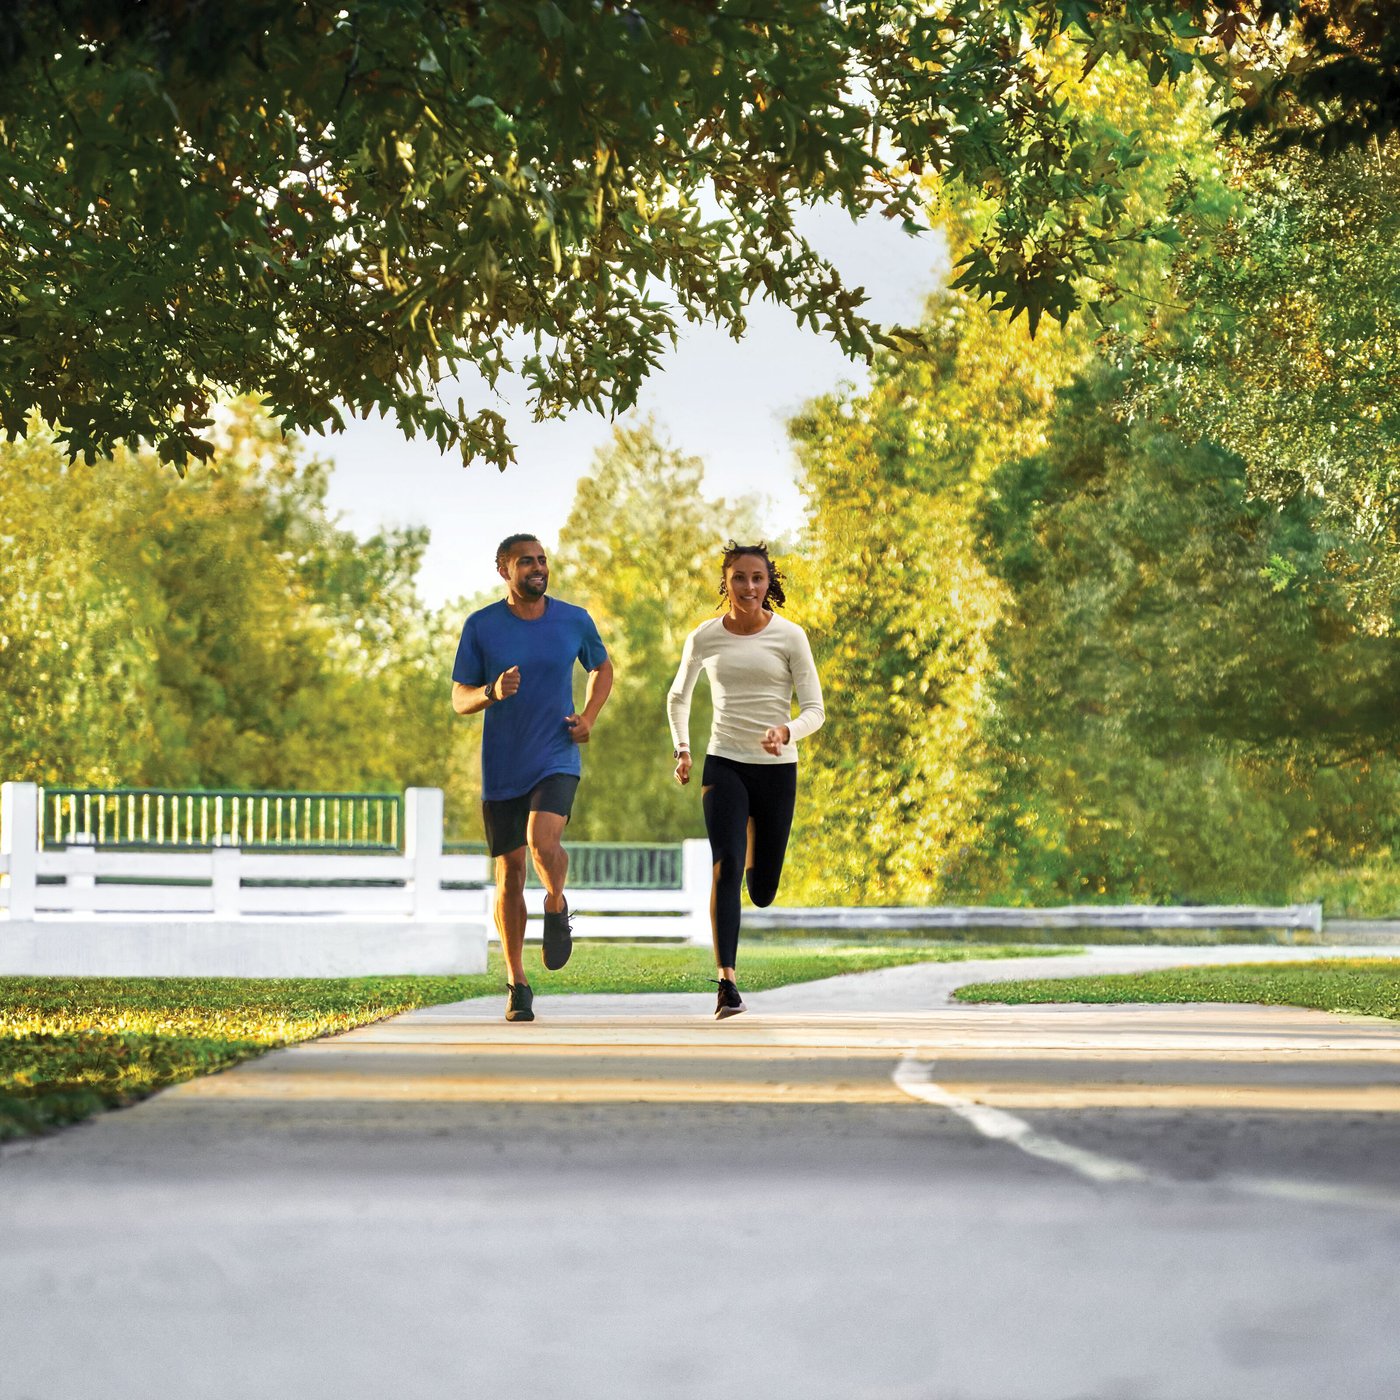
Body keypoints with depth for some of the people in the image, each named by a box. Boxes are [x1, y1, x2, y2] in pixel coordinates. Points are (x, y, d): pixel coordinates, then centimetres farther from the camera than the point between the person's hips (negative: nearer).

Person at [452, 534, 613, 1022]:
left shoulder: (575, 621, 1)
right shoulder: (480, 627, -2)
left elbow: (602, 669, 20)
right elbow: (460, 700, 2)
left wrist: (589, 716, 2)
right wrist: (493, 693, -19)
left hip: (557, 760, -1)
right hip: (501, 769, 1)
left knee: (543, 841, -27)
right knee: (509, 874, 4)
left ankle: (557, 907, 6)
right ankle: (516, 984, 17)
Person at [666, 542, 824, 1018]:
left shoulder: (789, 636, -5)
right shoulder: (704, 638, 0)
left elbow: (814, 709, -4)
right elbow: (678, 697, 18)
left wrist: (786, 732, -23)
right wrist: (681, 748, 7)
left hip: (777, 768, 0)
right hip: (724, 764, 0)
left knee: (763, 892, 8)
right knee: (725, 867, -21)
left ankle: (755, 845, 46)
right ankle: (727, 982, -23)